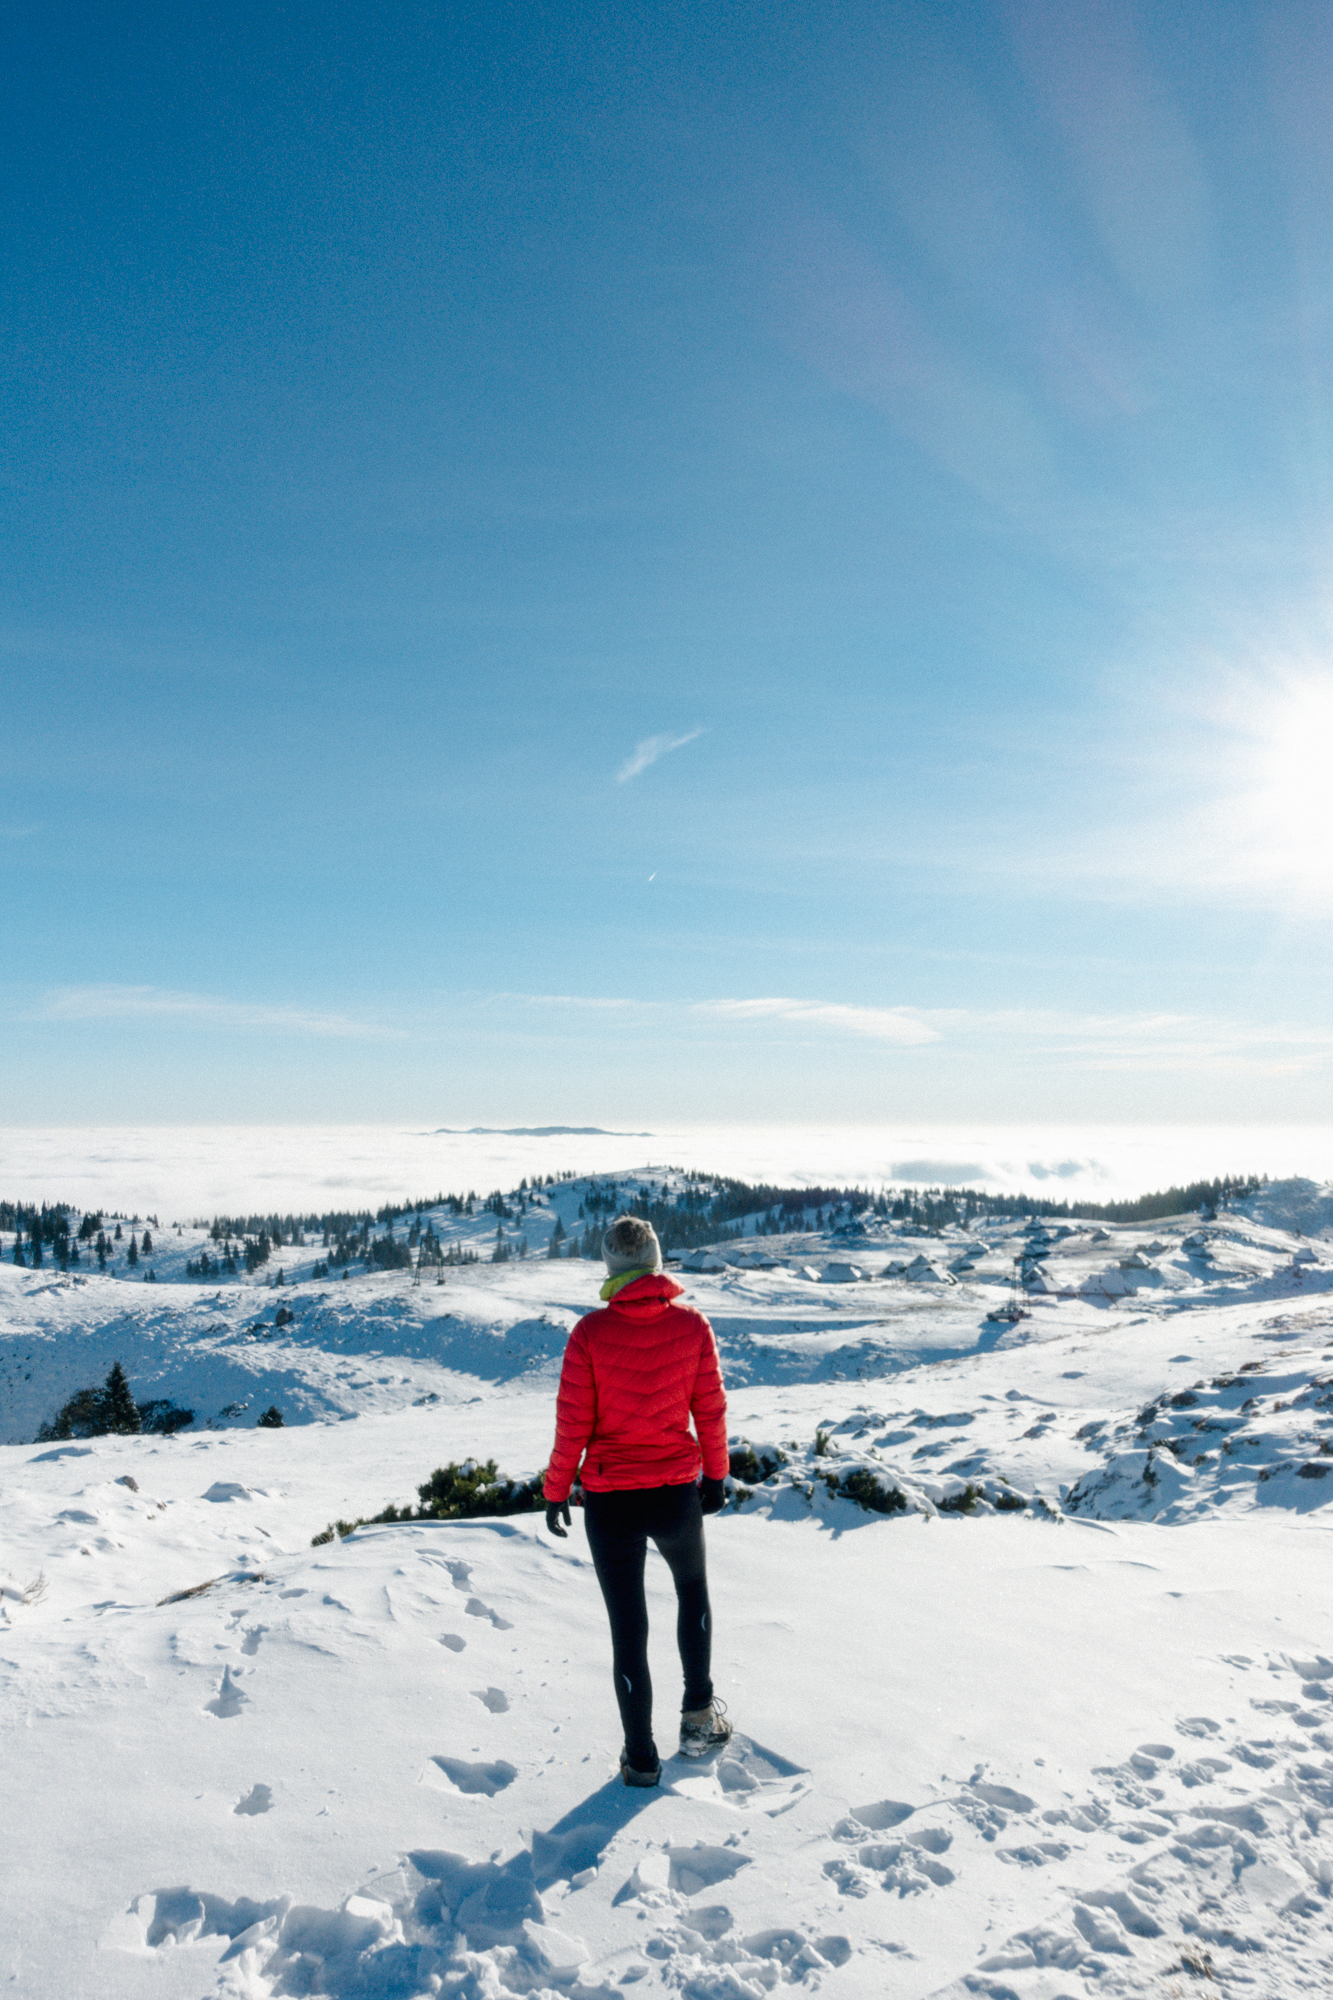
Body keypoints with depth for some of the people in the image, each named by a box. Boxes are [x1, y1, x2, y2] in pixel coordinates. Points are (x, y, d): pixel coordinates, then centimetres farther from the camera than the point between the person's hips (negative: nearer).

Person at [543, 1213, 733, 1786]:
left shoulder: (590, 1332, -15)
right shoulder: (692, 1326, -10)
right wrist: (715, 1475, 14)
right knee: (693, 1589, 30)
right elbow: (710, 1411, -1)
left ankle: (641, 1757, 26)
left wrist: (555, 1491, 3)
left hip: (609, 1501, -1)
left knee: (628, 1627, 14)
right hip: (677, 1493, 2)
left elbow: (572, 1425, -11)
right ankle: (699, 1716, 35)